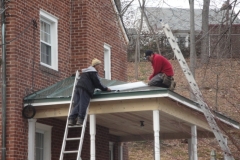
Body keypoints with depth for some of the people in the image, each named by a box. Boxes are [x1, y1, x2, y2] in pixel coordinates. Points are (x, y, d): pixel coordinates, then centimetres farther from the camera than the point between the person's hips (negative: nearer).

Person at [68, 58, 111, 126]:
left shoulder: (85, 71, 32)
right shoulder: (93, 72, 1)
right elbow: (97, 83, -2)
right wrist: (105, 89, 10)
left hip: (78, 87, 8)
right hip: (84, 90, -8)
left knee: (76, 104, 0)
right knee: (83, 104, -11)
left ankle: (71, 119, -12)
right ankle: (80, 119, -19)